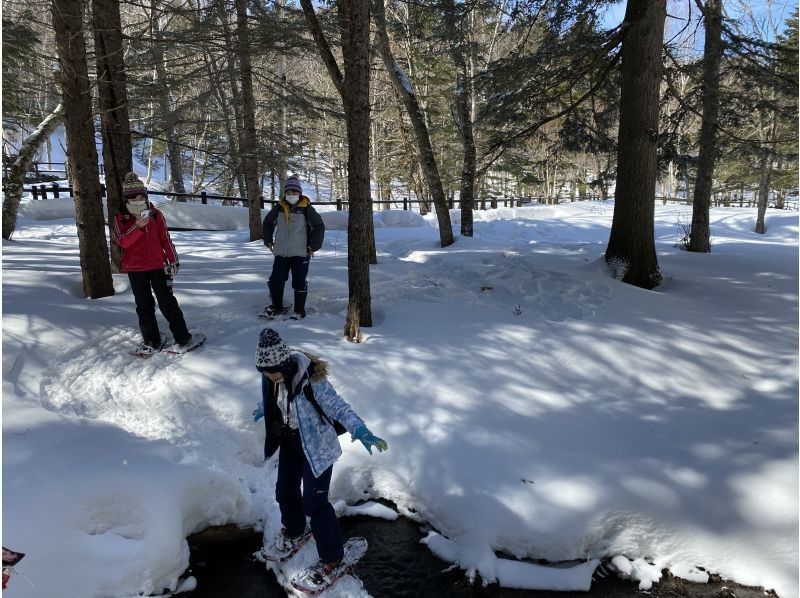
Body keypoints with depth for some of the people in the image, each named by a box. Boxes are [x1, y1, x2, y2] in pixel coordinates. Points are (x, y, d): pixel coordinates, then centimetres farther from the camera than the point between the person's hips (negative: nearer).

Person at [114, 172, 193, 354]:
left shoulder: (155, 214, 0)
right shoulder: (120, 219, 0)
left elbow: (165, 238, 4)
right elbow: (122, 242, -16)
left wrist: (173, 260, 1)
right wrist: (138, 226, -30)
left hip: (157, 265, -1)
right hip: (135, 269, 1)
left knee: (167, 302, -1)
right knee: (144, 306, 9)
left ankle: (182, 337, 6)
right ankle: (151, 341, 18)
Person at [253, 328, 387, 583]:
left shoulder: (312, 380, -31)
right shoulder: (273, 378, -9)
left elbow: (338, 406, -38)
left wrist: (360, 430, -55)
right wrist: (263, 409, 37)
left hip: (316, 446, -7)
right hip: (290, 441, 7)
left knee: (314, 502, -4)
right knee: (285, 490, 20)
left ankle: (332, 557, 16)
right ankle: (294, 531, 50)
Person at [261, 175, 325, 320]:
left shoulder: (307, 209, -6)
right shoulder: (279, 208, 3)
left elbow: (319, 227, -2)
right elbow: (267, 223, 19)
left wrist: (313, 246, -4)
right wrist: (268, 241, 13)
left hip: (300, 253, -3)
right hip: (281, 253, 3)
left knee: (300, 283, 1)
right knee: (275, 280, 6)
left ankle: (299, 310, 15)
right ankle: (276, 307, 25)